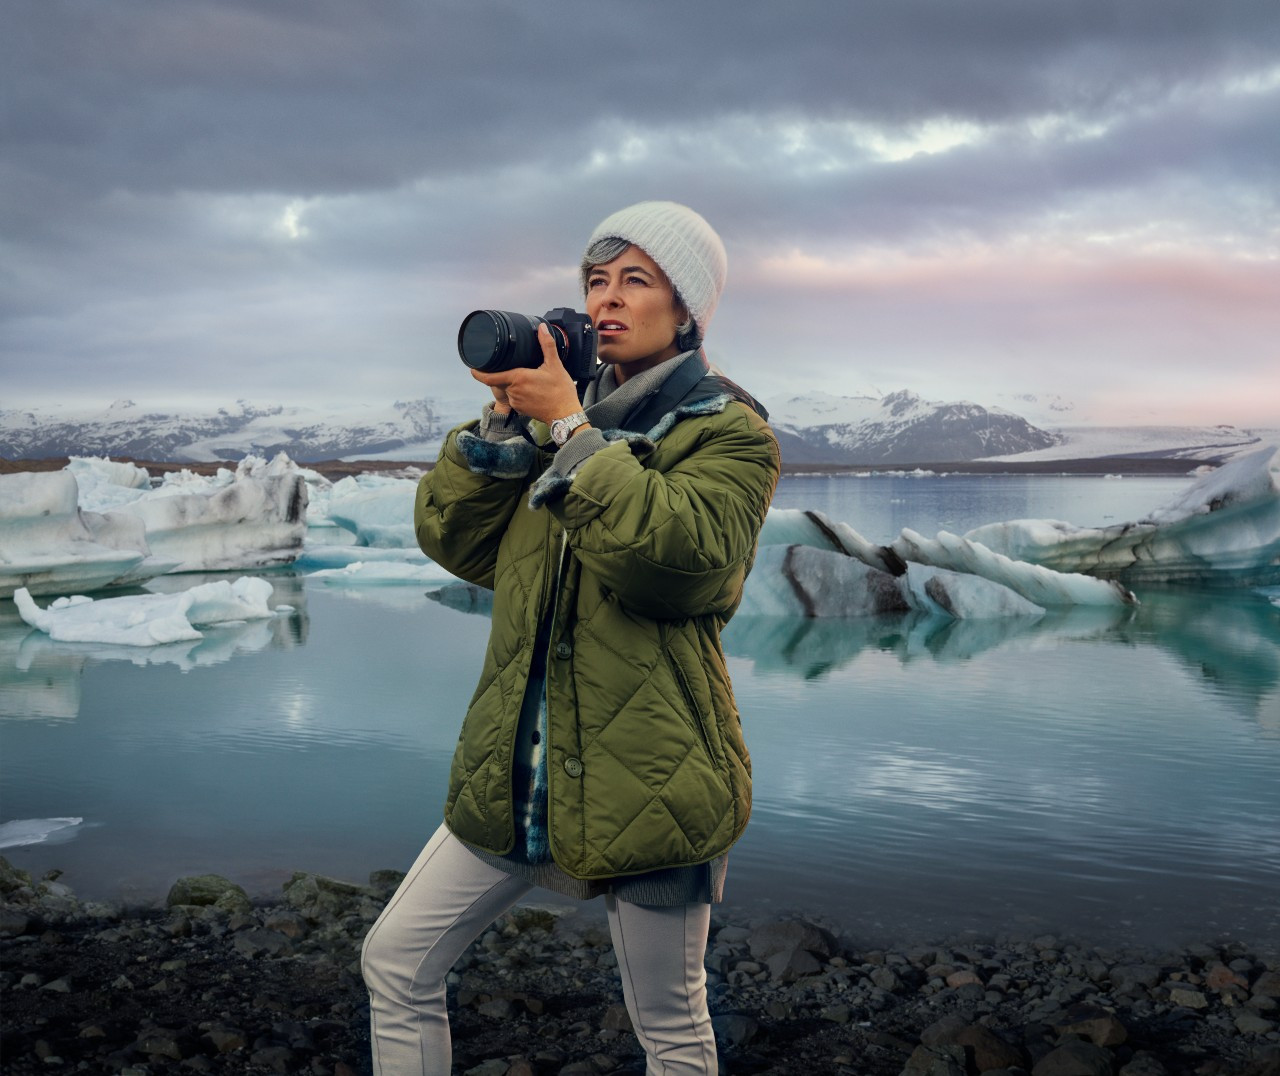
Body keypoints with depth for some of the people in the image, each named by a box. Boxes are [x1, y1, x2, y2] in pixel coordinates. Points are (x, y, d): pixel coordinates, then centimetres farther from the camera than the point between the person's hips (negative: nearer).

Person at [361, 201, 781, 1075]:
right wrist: (504, 416, -5)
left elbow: (673, 558, -25)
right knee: (395, 962, 9)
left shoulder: (730, 433, -5)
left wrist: (568, 428, -21)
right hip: (519, 770, 6)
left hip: (643, 775, -5)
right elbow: (456, 541, 6)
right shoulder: (556, 410, 13)